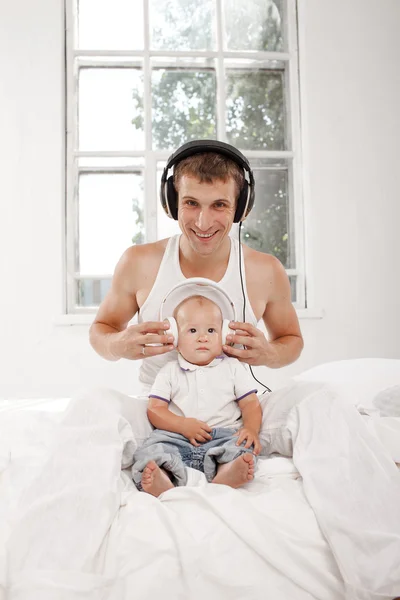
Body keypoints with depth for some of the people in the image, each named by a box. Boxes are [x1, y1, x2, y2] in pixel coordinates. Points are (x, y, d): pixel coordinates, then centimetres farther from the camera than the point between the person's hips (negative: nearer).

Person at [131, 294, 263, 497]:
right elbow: (155, 409, 7)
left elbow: (250, 404, 10)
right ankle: (161, 482, -55)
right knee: (153, 447, -28)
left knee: (242, 446, -30)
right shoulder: (169, 372, 14)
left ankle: (226, 476, -58)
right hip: (177, 437, 0)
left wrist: (251, 428, -13)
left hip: (224, 434, 1)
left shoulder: (233, 368, 15)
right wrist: (183, 425, -12)